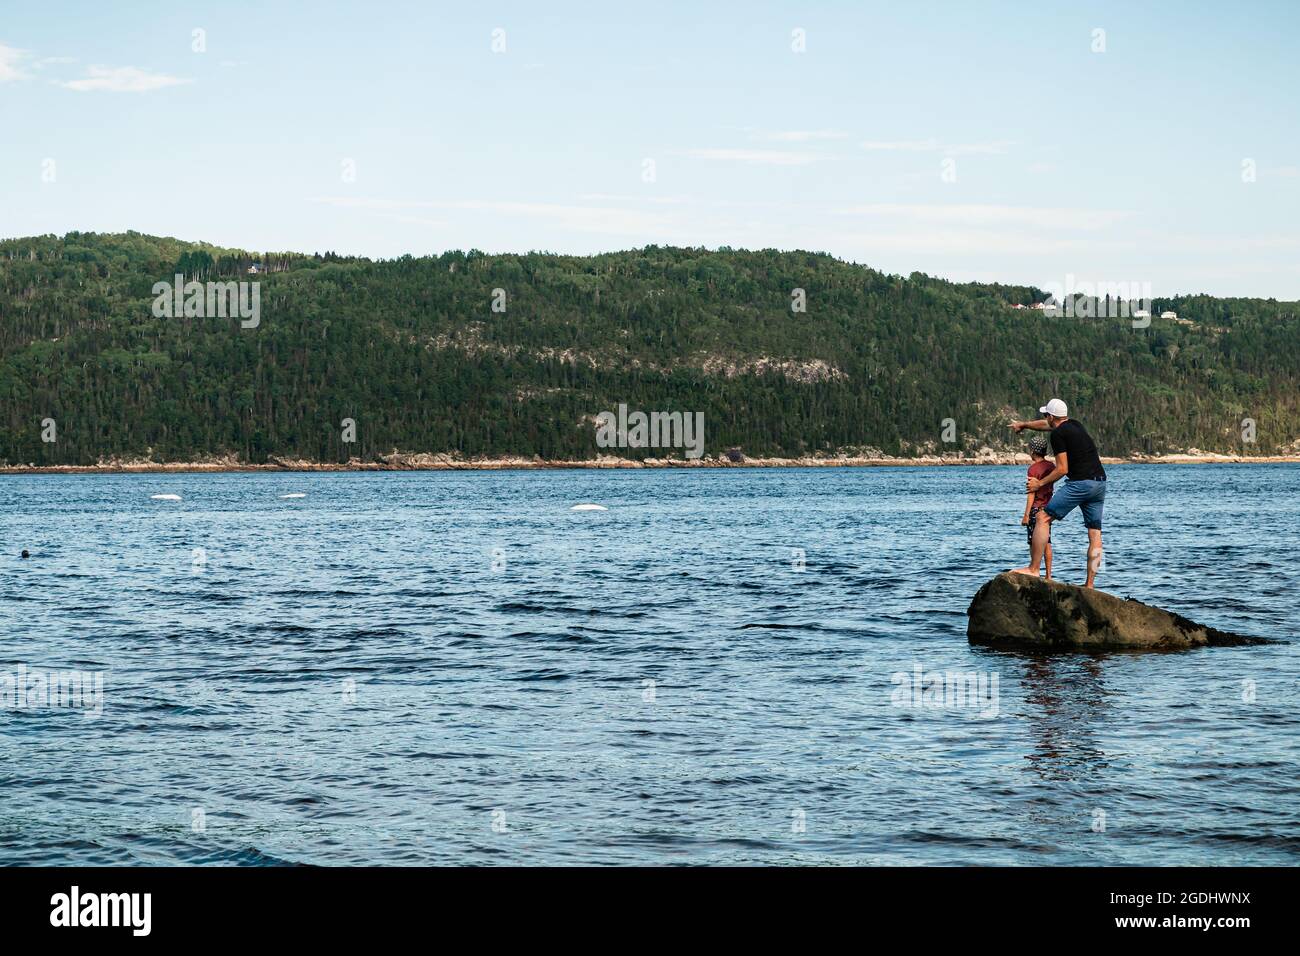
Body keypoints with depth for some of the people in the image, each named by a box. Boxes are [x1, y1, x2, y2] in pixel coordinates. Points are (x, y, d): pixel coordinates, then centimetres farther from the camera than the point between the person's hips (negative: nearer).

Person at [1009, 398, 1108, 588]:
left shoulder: (1058, 434, -6)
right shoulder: (1075, 425, 19)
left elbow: (1062, 469, -10)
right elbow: (1046, 425, 39)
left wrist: (1040, 483, 2)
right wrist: (1024, 425, 55)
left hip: (1079, 483, -8)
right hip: (1100, 483, 9)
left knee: (1043, 518, -2)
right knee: (1095, 534, 6)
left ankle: (1033, 569, -6)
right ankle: (1089, 584, 4)